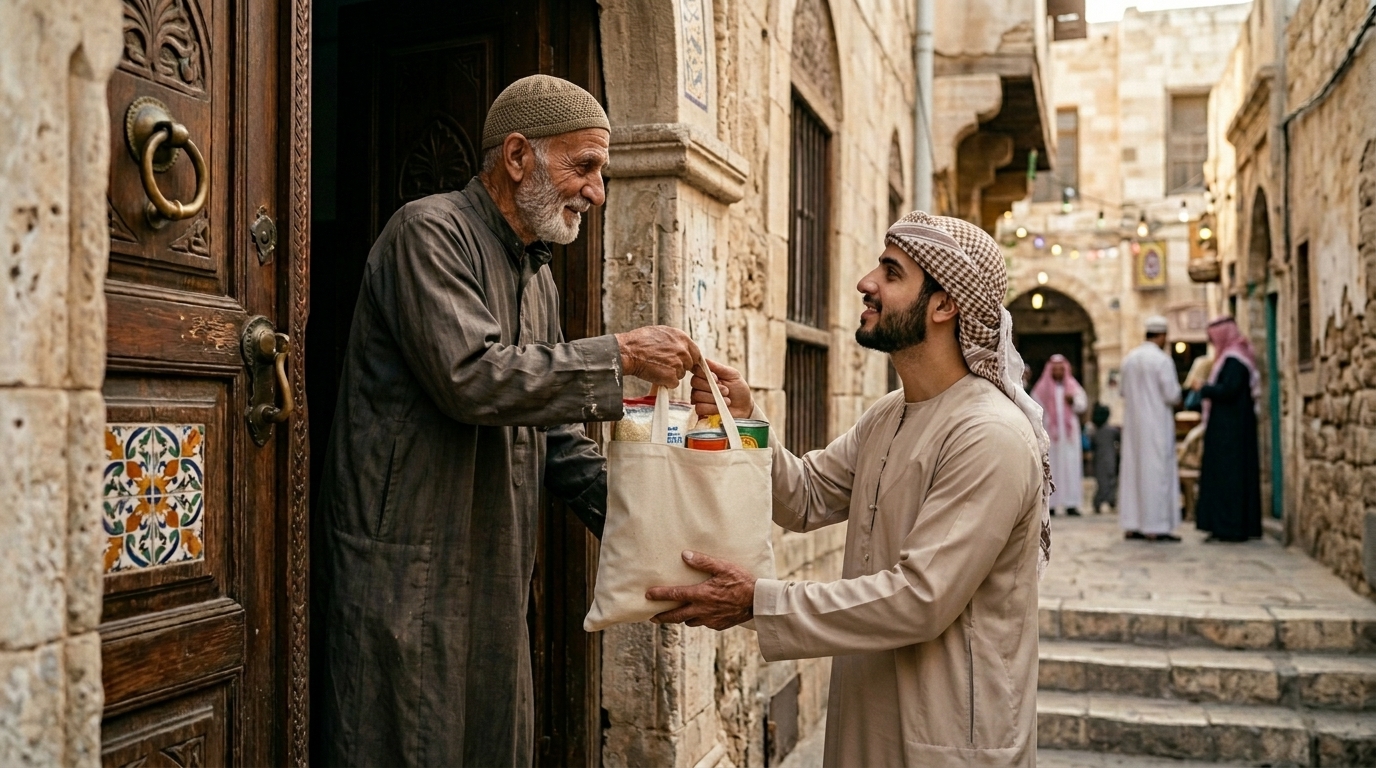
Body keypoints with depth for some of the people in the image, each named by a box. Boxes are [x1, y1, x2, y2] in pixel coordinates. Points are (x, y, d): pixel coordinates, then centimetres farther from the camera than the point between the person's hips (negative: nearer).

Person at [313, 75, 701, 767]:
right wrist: (620, 357, -19)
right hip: (405, 575, -8)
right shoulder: (430, 231, -10)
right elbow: (472, 378, -25)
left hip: (497, 580, 9)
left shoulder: (538, 275, 17)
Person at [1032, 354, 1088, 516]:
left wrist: (1073, 401, -15)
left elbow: (1083, 404, 5)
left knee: (1070, 465, -4)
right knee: (1050, 467, -6)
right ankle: (1049, 503, -7)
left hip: (1069, 432, 2)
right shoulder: (1042, 388, 8)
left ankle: (1071, 503, -6)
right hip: (1049, 432, -2)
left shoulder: (1073, 386, 14)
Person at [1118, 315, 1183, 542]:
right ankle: (1155, 527, -3)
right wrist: (1177, 390, 7)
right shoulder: (1162, 360, -13)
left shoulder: (1129, 359, 7)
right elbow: (1172, 395, -13)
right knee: (1156, 472, -3)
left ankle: (1131, 526, 11)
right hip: (1156, 424, -6)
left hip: (1133, 423, 6)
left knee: (1133, 470, 8)